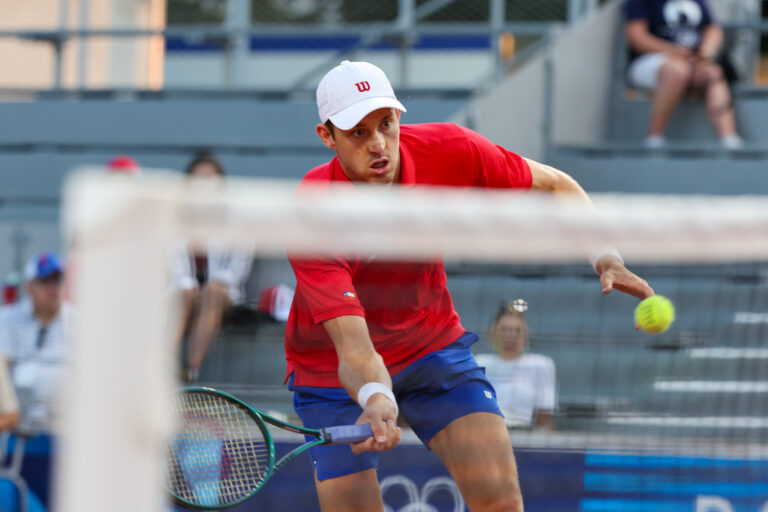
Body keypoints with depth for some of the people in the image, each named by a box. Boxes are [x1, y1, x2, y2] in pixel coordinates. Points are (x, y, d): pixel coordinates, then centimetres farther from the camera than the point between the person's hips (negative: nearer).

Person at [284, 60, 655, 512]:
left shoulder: (447, 150, -21)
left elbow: (554, 185, -5)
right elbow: (353, 346, -37)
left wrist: (605, 254, -21)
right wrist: (374, 399, -59)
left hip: (432, 340, 3)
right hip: (334, 370, -2)